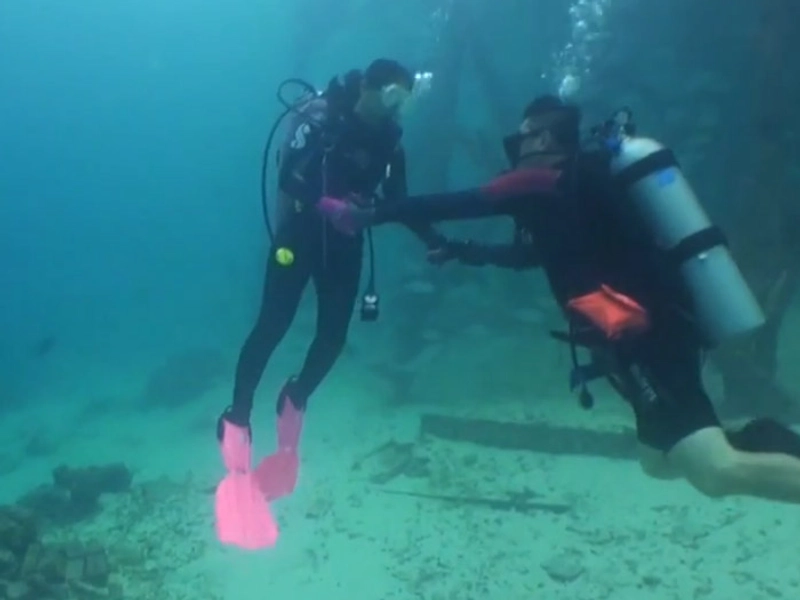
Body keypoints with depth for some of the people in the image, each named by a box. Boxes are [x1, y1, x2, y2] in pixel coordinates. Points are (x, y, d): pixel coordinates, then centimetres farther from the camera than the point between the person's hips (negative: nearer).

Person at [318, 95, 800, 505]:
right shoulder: (589, 180, 22)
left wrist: (365, 216, 6)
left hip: (643, 340, -10)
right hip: (668, 329, 10)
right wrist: (466, 252, 36)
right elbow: (535, 252, 34)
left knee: (718, 472, -19)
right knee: (661, 460, 21)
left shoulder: (545, 181, -5)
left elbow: (454, 205, -4)